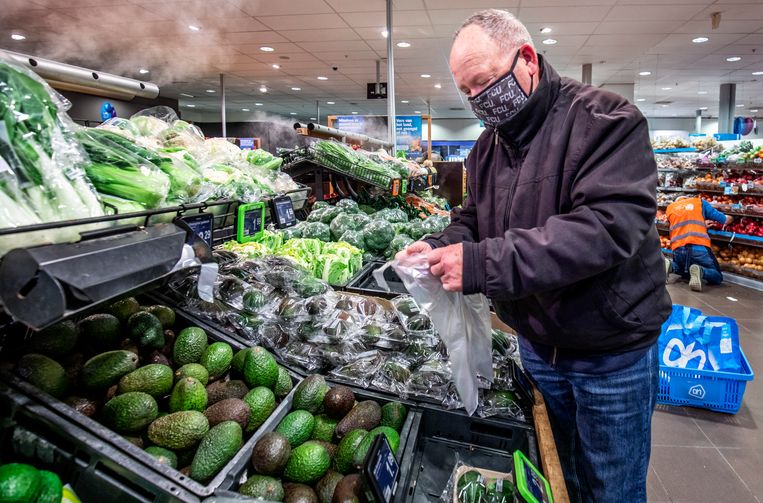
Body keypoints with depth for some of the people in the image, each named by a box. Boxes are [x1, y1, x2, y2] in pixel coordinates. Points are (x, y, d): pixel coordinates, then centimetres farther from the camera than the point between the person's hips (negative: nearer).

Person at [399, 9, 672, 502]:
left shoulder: (606, 120, -19)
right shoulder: (488, 146, 3)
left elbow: (610, 225, -32)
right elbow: (473, 217, 10)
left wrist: (486, 263, -36)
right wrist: (442, 246, -14)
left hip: (612, 354, -5)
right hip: (537, 344, 6)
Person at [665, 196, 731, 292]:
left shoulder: (670, 208, 23)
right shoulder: (700, 202, 17)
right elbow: (726, 220, 18)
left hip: (678, 249, 3)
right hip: (699, 247, -3)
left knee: (686, 273, 31)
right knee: (717, 277, 14)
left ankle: (670, 266, 0)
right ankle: (700, 271, -18)